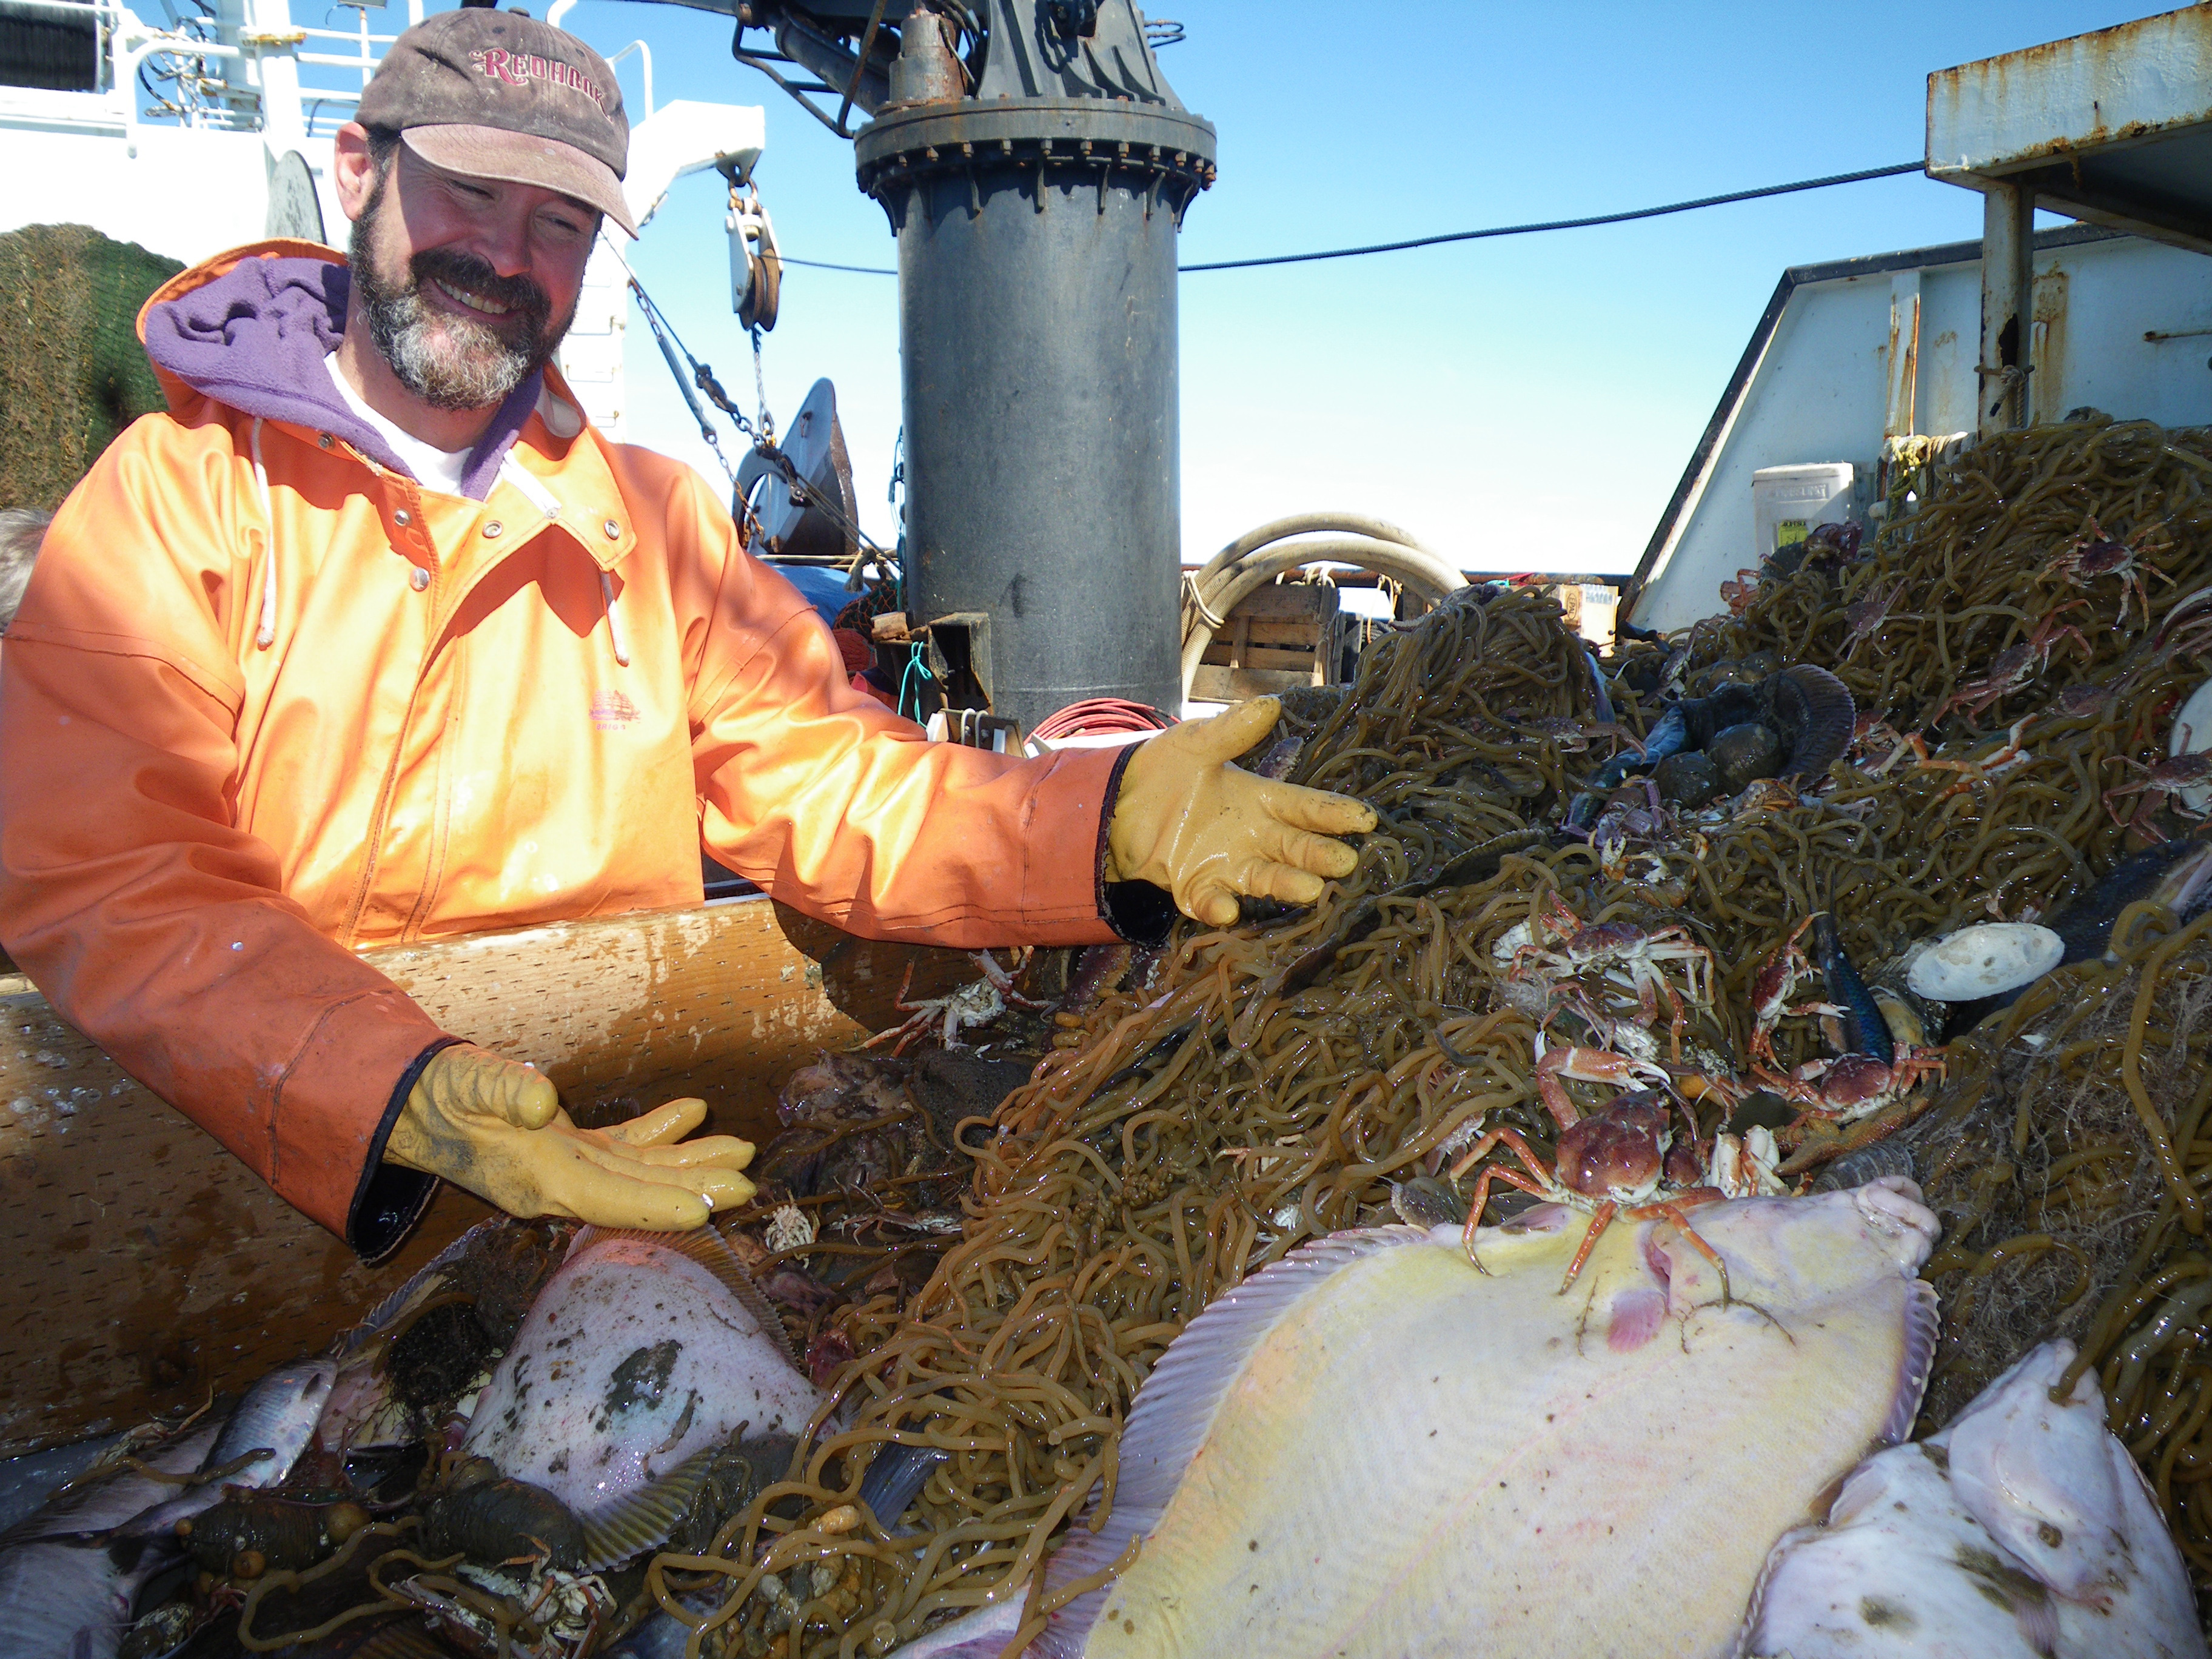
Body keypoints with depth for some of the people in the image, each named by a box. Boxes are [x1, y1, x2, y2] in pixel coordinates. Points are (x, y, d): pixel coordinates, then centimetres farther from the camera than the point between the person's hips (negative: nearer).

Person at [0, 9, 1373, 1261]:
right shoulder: (174, 498, -1)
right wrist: (397, 1099, -32)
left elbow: (826, 784, 3)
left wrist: (1108, 823, -16)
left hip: (628, 1146, 4)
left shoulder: (656, 519, 12)